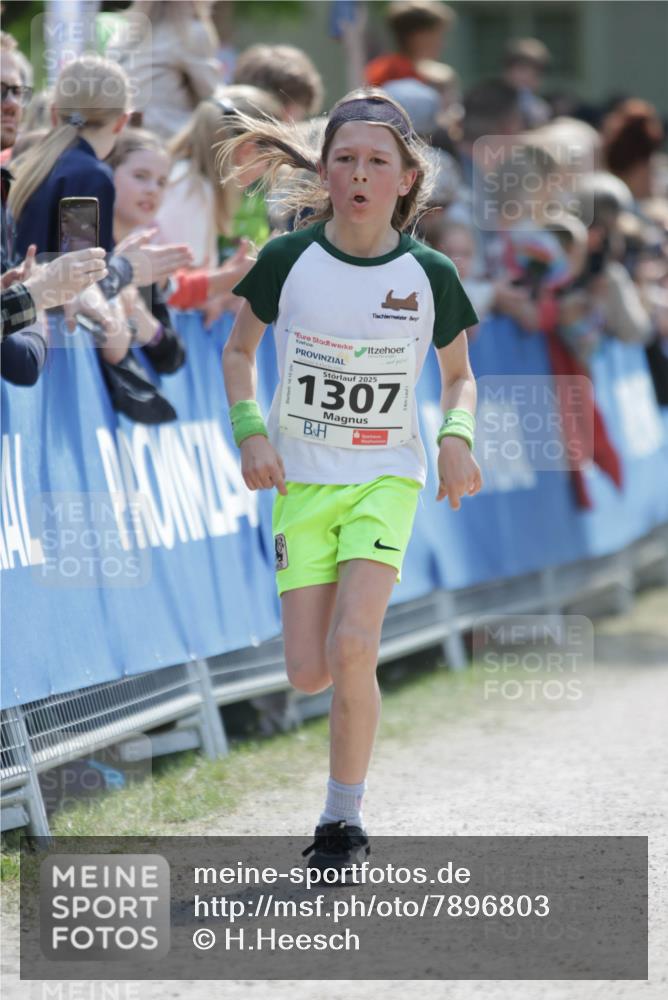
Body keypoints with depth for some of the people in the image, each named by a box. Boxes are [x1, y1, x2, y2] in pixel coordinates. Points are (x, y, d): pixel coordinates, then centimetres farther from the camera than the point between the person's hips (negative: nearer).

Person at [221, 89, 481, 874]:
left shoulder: (429, 275, -5)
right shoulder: (288, 259, -7)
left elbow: (459, 375, 11)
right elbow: (238, 348, 8)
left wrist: (457, 437, -9)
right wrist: (250, 430, -8)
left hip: (386, 478, -1)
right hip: (300, 479, 1)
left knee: (351, 648, -19)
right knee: (309, 674, -5)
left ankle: (344, 820, -2)